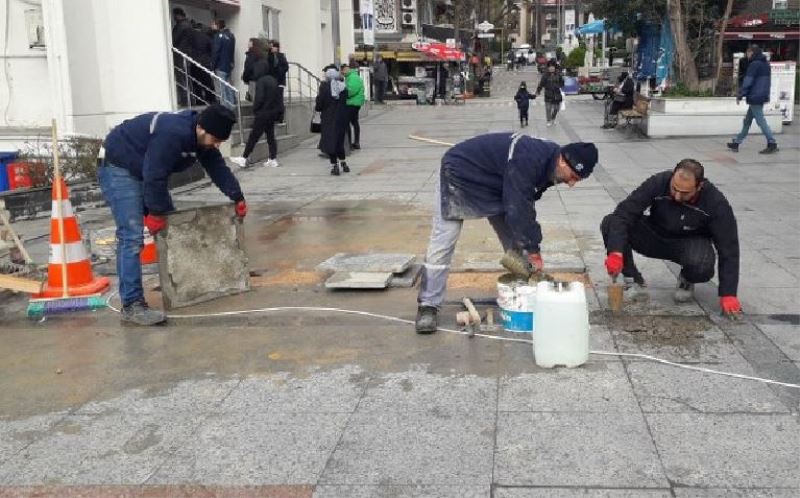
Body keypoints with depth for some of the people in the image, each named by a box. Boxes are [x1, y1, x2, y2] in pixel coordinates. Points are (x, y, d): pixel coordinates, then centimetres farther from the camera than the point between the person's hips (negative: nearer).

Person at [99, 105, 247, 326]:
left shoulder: (202, 139, -4)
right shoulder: (172, 134, -34)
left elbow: (218, 168, 5)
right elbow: (154, 177, -32)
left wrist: (238, 198, 3)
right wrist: (155, 213, -23)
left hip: (144, 171, 10)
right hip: (118, 169, -10)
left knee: (171, 226, 12)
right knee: (132, 237, -18)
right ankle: (132, 305, -19)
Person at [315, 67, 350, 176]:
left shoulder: (324, 86, -12)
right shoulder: (343, 86, 0)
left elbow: (320, 103, -11)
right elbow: (345, 102, 5)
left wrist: (317, 108, 8)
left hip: (328, 119, -4)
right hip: (342, 118, 4)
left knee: (330, 141, 4)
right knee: (339, 141, 18)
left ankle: (334, 166, 0)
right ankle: (343, 163, 24)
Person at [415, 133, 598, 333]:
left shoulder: (548, 163, -9)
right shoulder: (527, 159, -37)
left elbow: (525, 204, 0)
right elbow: (517, 208, -36)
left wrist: (532, 246, -8)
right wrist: (532, 249, -28)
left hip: (494, 186, 9)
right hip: (460, 175, -8)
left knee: (514, 242, 5)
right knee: (442, 245, -11)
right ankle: (428, 306, -6)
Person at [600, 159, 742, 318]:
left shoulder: (716, 203, -25)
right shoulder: (658, 183, -25)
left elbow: (728, 249, -20)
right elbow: (624, 212, -30)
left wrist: (727, 294, -26)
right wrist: (616, 252, -44)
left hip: (691, 242, -1)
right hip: (655, 235, 1)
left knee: (702, 266, -38)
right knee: (610, 223, -25)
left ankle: (686, 280, 2)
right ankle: (634, 281, -9)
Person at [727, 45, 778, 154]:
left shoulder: (755, 64, -14)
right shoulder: (766, 64, 15)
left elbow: (747, 82, -16)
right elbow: (767, 82, 20)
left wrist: (740, 96, -11)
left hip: (754, 98, -10)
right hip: (762, 97, 10)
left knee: (761, 121, -7)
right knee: (747, 121, 15)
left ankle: (772, 145, -9)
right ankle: (736, 143, 22)